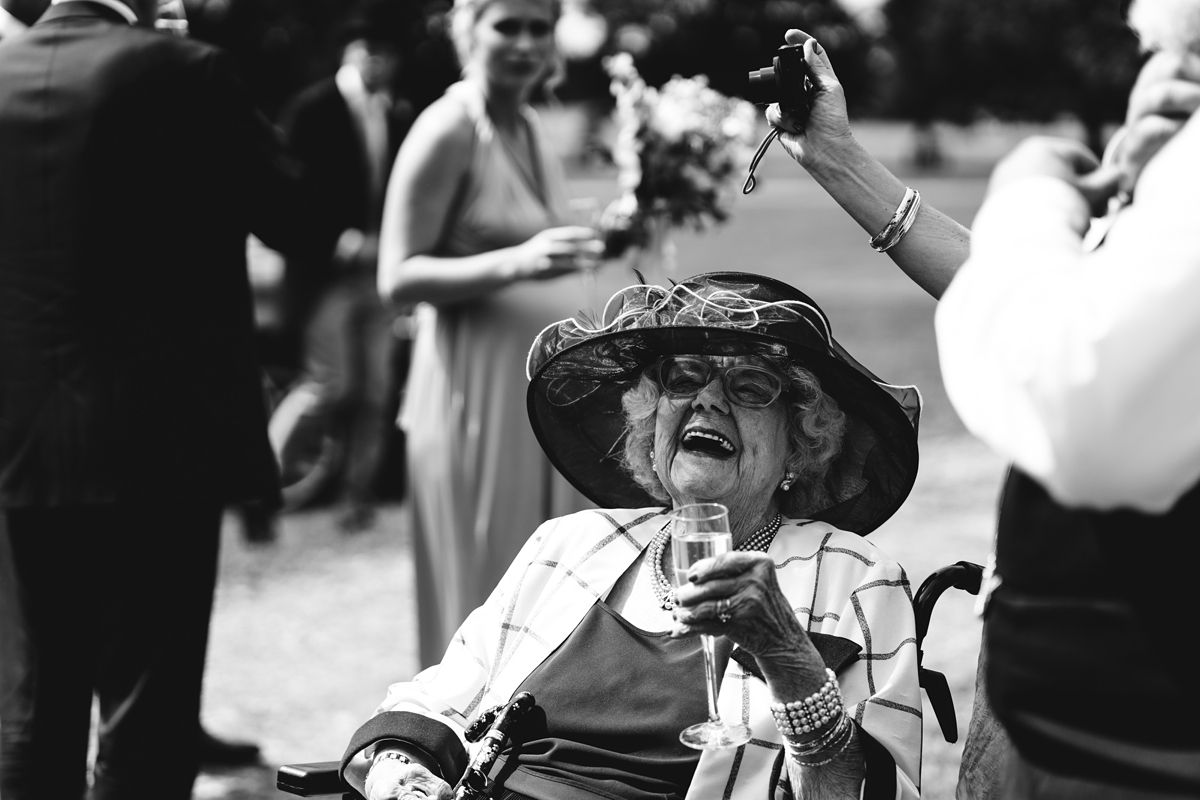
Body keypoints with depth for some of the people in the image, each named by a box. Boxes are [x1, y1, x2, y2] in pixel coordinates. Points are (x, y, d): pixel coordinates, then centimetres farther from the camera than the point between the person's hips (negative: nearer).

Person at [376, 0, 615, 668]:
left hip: (548, 388, 8)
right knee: (483, 586, 0)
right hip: (481, 393, -8)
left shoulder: (530, 126, 10)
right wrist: (516, 263, -29)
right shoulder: (446, 132, -13)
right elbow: (398, 277, -18)